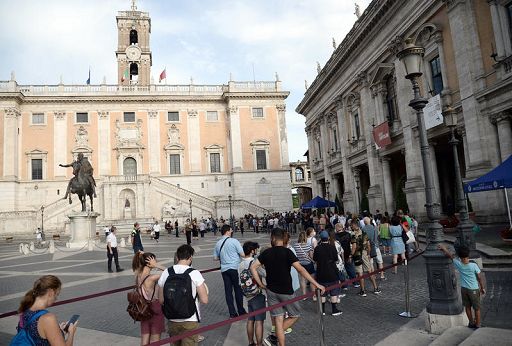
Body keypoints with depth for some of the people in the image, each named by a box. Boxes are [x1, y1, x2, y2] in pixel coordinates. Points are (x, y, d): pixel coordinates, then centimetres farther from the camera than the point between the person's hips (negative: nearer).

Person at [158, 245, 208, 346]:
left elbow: (161, 300, 1)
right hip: (190, 321, -4)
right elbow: (204, 300, -15)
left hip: (172, 321, 4)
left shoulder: (165, 273, -5)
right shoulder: (194, 273, -15)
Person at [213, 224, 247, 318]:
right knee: (238, 290, 8)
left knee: (228, 291, 9)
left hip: (224, 269, 4)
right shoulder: (234, 241, -10)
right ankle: (241, 311, 16)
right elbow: (243, 254, -11)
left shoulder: (218, 243, 5)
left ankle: (232, 313, 14)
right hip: (235, 268, -4)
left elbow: (215, 258, 11)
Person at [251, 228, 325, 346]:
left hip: (271, 291, 4)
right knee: (295, 316, 15)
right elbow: (300, 269, -21)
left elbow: (253, 267, -4)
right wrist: (316, 284, -20)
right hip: (286, 291, -4)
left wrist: (261, 284, 1)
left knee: (278, 319, 11)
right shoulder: (287, 252, -13)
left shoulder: (266, 253, -1)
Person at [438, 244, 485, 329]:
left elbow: (450, 255, -2)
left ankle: (471, 323, 34)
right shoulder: (474, 266, -22)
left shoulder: (458, 264, -18)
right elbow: (479, 278, -9)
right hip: (474, 290, -2)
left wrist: (443, 248, 14)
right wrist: (482, 288, 6)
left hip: (464, 289, 2)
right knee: (477, 308, 16)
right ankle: (477, 325, 28)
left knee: (467, 307, 19)